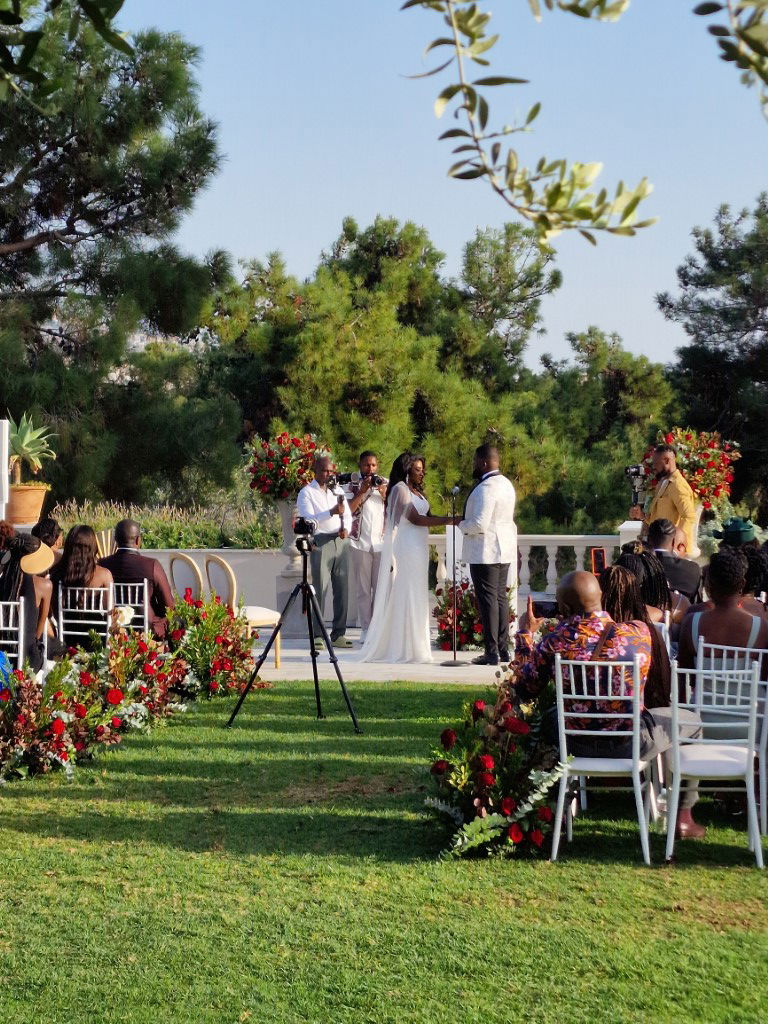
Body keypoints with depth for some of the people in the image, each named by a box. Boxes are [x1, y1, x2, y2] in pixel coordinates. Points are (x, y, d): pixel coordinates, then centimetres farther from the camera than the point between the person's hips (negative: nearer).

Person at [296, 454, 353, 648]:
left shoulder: (337, 490, 18)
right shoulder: (306, 493, 1)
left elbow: (347, 514, 17)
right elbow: (308, 519, -12)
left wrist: (346, 528, -5)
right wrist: (332, 512, -24)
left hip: (341, 542, 5)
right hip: (321, 543, -5)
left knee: (342, 589, 3)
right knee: (320, 590, -7)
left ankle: (338, 634, 7)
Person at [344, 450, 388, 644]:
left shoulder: (386, 483, 11)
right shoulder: (354, 485, 5)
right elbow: (349, 509, -7)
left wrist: (384, 493, -7)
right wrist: (363, 490, -13)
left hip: (382, 542, 1)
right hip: (360, 542, -1)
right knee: (363, 589, 1)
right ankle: (365, 629, 4)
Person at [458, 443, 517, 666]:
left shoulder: (486, 487, -19)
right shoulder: (505, 483, 14)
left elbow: (479, 524, -24)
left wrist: (462, 524, -5)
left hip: (485, 551, -10)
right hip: (504, 550, 10)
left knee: (488, 600, -7)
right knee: (501, 597, 13)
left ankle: (492, 652, -7)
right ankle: (503, 649, 16)